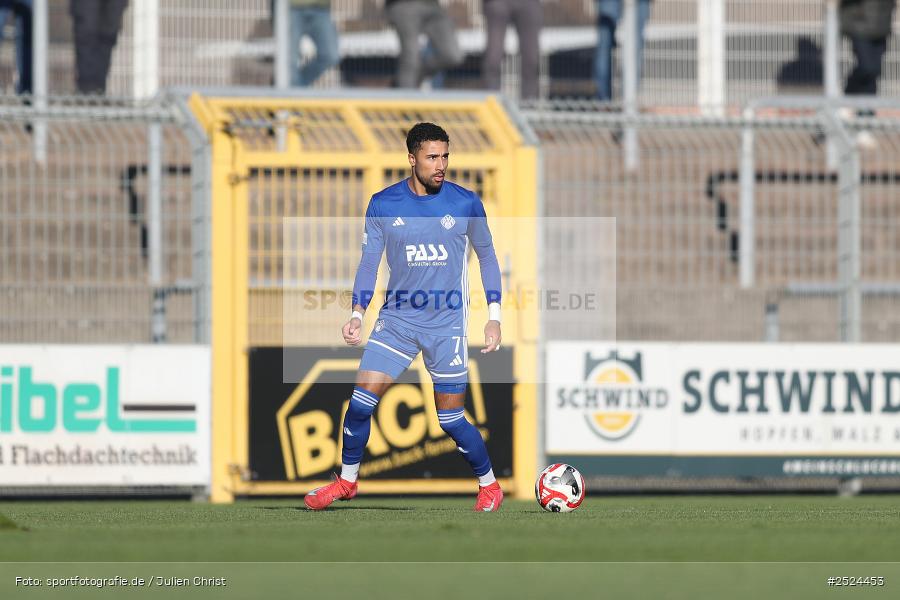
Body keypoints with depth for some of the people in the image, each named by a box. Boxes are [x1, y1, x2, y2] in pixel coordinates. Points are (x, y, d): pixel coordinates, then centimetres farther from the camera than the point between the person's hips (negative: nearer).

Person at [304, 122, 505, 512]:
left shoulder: (465, 203, -3)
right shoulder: (383, 205, -1)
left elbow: (486, 256, 9)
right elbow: (370, 261, 7)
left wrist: (494, 316, 4)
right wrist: (358, 314, -5)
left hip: (447, 324, -2)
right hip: (396, 319, 2)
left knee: (451, 420, -3)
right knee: (360, 403, -7)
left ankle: (488, 484, 20)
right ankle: (347, 482, 13)